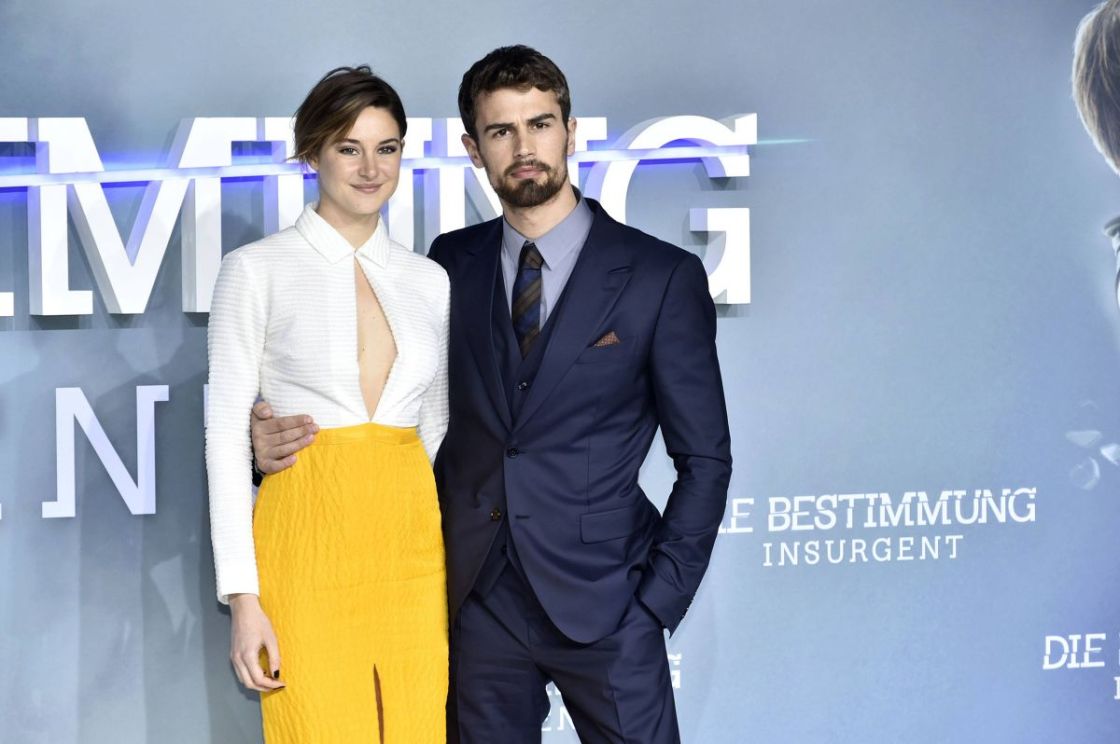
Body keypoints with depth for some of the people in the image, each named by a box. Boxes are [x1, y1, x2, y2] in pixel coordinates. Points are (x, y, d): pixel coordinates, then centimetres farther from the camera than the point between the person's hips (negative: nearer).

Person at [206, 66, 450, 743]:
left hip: (412, 541, 4)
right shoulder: (258, 269, 0)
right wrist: (242, 597, -9)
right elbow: (226, 433, -3)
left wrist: (454, 574, 11)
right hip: (308, 536, -4)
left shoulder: (430, 281, 11)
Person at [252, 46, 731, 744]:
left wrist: (658, 601, -7)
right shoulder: (452, 263, 7)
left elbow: (704, 459, 0)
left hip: (601, 606, -3)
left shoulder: (663, 275, -3)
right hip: (479, 600, 3)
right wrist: (281, 437, -6)